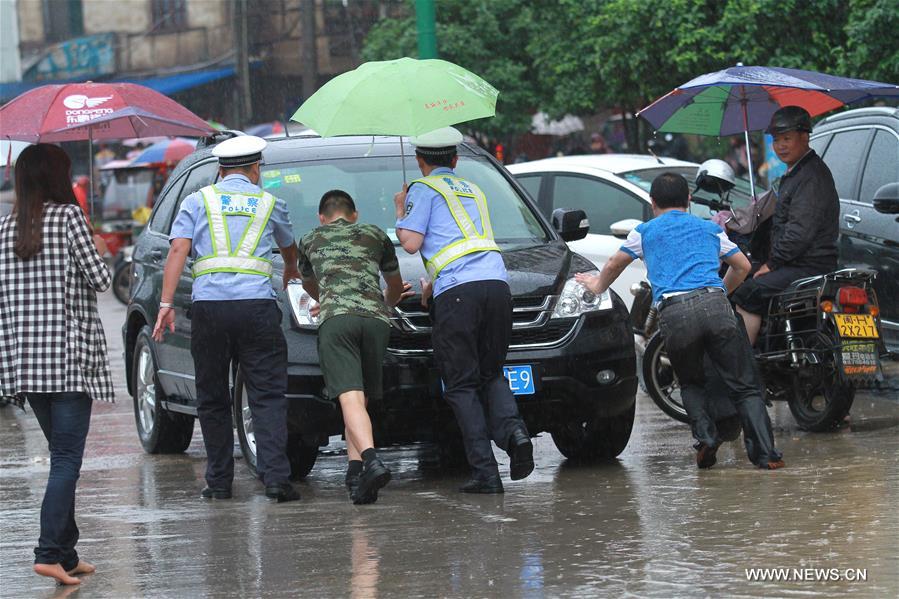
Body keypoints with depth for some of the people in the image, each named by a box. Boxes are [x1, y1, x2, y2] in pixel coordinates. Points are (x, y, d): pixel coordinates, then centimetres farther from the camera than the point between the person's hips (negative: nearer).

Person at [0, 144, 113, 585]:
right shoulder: (68, 217, -7)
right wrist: (96, 251, 13)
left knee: (62, 453, 14)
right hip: (68, 354, -6)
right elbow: (99, 279, -8)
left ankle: (67, 553, 14)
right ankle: (50, 552, -17)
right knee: (67, 457, -6)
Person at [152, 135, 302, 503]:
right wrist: (291, 271, 57)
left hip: (208, 305, 0)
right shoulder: (269, 203, 15)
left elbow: (178, 251, 0)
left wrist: (166, 303, -3)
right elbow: (289, 248, 35)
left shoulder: (198, 202, 12)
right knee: (267, 396, 0)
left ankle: (219, 482, 12)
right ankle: (275, 476, -13)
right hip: (256, 304, 0)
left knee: (212, 399, 10)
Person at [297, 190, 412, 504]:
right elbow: (396, 286, 41)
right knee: (360, 398, 11)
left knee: (350, 399, -16)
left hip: (336, 319, -2)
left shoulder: (310, 240, 29)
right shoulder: (375, 235, 29)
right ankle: (356, 471, -3)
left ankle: (372, 460, -38)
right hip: (376, 319, 2)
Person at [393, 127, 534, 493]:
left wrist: (400, 212, 19)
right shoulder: (474, 191, 30)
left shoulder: (424, 189, 9)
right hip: (496, 283, 6)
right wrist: (434, 281, 46)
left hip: (457, 291, -6)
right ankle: (512, 429, -15)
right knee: (492, 373, 16)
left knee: (462, 384, -1)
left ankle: (485, 473, -10)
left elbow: (411, 243, 0)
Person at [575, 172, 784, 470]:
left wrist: (597, 286, 56)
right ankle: (766, 453, -14)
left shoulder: (645, 232, 23)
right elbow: (742, 266, 36)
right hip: (714, 304, 0)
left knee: (691, 384, 22)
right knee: (744, 386, 1)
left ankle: (706, 436, -3)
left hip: (673, 312, 0)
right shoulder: (709, 229, 28)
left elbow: (614, 265, 35)